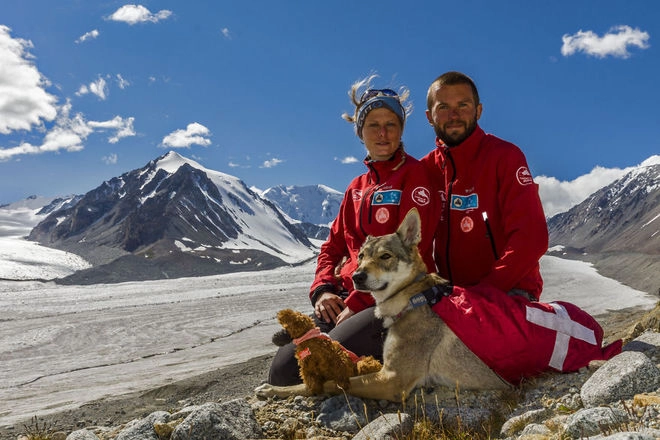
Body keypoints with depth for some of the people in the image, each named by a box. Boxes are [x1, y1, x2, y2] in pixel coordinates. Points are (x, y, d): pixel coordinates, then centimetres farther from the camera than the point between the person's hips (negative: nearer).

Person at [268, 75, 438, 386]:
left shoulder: (414, 174, -2)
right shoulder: (357, 188, 20)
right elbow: (334, 245, 21)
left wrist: (358, 304, -15)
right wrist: (323, 289, 0)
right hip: (344, 299, 6)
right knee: (283, 369, -14)